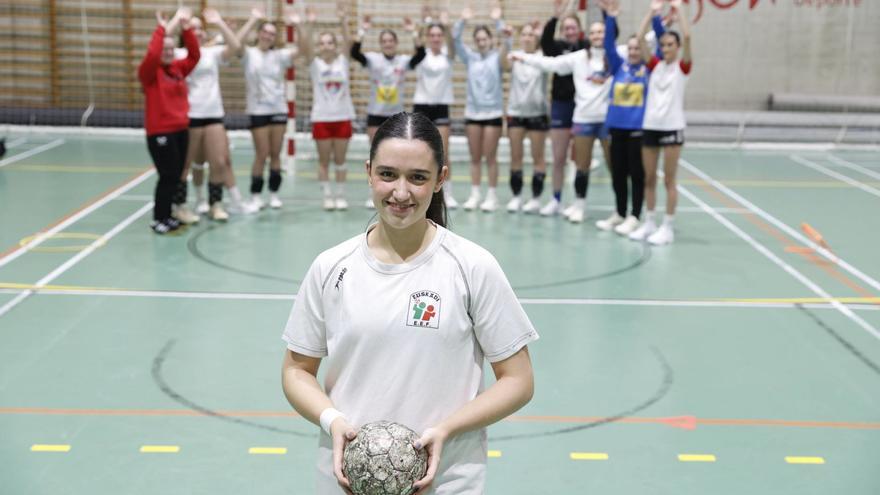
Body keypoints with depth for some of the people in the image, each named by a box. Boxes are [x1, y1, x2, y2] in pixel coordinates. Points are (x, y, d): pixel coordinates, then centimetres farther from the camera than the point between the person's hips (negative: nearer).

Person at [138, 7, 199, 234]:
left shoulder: (178, 68, 10)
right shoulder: (148, 71, -8)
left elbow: (194, 55, 4)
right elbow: (151, 55, -28)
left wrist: (186, 29, -7)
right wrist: (162, 29, -26)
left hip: (180, 129, 7)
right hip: (160, 132, -7)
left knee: (176, 176, 10)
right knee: (168, 176, -6)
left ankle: (167, 216, 22)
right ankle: (158, 219, 6)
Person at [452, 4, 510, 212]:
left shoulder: (497, 57, 0)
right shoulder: (470, 57, 5)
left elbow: (507, 41, -17)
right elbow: (455, 39, -4)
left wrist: (498, 20, -25)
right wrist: (463, 21, -17)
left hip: (493, 113, -3)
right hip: (472, 112, 3)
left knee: (490, 157, 1)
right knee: (475, 158, 7)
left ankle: (492, 196, 8)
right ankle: (474, 195, 13)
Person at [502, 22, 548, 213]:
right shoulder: (515, 56, 1)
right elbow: (505, 64, -19)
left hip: (537, 113, -1)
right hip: (515, 112, 1)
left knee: (538, 157, 3)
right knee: (515, 157, 4)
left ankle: (536, 198, 11)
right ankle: (516, 196, 14)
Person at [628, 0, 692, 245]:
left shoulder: (682, 67, -1)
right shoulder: (655, 65, 9)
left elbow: (687, 37, -15)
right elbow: (641, 40, 0)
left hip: (672, 127, -4)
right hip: (650, 126, 4)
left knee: (669, 180, 0)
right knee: (649, 179, 9)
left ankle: (667, 227, 5)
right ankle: (649, 223, 20)